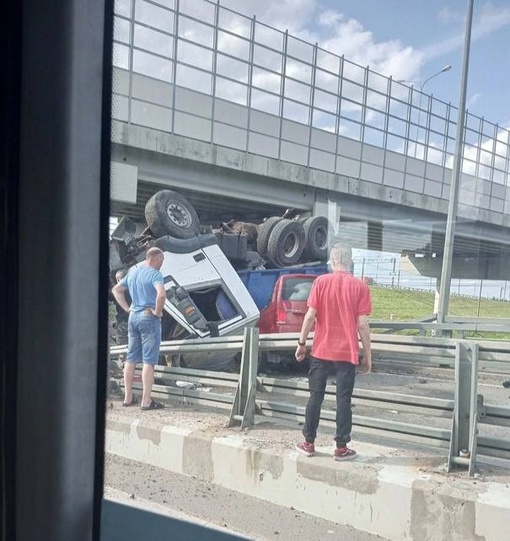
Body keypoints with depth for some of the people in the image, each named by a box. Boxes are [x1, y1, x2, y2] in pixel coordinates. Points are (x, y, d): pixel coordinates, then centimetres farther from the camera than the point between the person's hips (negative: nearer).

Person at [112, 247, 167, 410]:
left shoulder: (132, 272, 12)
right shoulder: (154, 274, -12)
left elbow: (116, 289, 21)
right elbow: (161, 294, -30)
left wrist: (127, 308, 14)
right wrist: (157, 311, -15)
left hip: (133, 316, 7)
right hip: (148, 317, -7)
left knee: (131, 358, 13)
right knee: (148, 360, -3)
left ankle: (128, 397, 20)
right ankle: (146, 401, -2)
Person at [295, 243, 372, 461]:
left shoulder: (321, 281, -3)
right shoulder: (360, 287, -4)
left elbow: (310, 315, -6)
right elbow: (362, 324, -7)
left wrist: (302, 343, 4)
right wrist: (367, 355, 1)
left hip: (321, 351, 1)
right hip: (347, 353, -1)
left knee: (315, 397, 11)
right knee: (343, 400, 6)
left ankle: (309, 443, 18)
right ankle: (341, 448, 12)